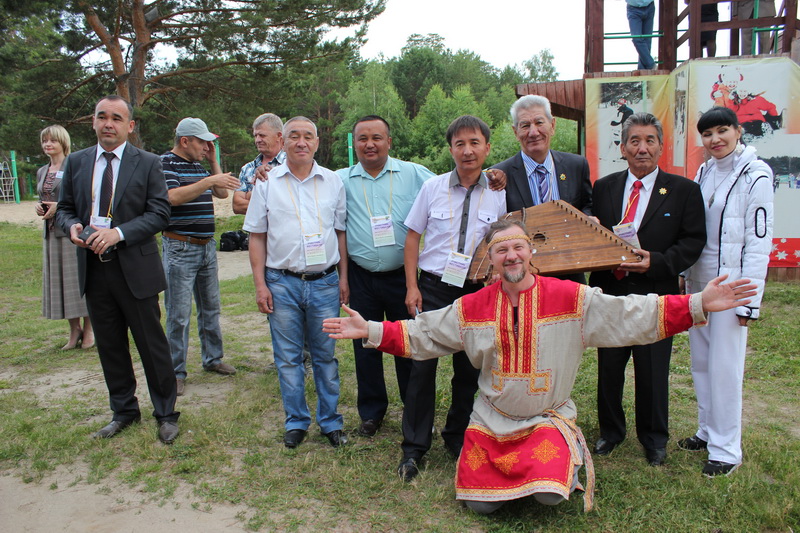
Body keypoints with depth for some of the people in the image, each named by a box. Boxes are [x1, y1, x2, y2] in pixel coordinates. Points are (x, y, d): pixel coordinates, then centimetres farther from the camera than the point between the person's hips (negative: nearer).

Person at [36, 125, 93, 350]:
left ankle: (89, 329, 9)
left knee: (79, 279, -2)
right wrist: (39, 207, 3)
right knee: (58, 281, 8)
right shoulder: (42, 172, 16)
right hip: (51, 232, 7)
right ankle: (74, 331, 18)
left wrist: (61, 206, -16)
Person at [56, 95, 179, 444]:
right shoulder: (76, 162, 10)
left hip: (135, 268, -4)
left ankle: (165, 415, 19)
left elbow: (160, 213, -8)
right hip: (93, 268, 4)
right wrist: (72, 226, -10)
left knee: (152, 346, 4)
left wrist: (119, 233, -21)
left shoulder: (147, 163, -2)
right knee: (109, 347, 14)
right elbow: (64, 208, 14)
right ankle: (124, 411, 31)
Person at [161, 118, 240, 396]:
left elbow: (222, 193, 16)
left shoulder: (199, 167, 14)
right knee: (179, 315, -2)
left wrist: (213, 161, 9)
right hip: (180, 249, -8)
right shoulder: (164, 163, -9)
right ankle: (176, 373, 8)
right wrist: (210, 181, -27)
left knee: (211, 307, 15)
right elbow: (173, 196, -24)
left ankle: (213, 358, 28)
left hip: (207, 246, 8)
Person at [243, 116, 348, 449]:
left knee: (325, 356, 10)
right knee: (288, 358, 8)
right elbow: (257, 237, 4)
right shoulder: (266, 183, 3)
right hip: (282, 283, 0)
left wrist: (343, 278, 5)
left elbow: (341, 232, 9)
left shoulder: (333, 182, 5)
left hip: (324, 282, 1)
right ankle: (296, 422, 24)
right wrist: (260, 284, -1)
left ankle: (330, 421, 23)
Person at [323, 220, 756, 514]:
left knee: (550, 495, -21)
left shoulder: (571, 298, -11)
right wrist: (369, 331, -8)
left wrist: (698, 305, -22)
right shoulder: (472, 308, -5)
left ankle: (570, 457, 14)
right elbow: (420, 334, 1)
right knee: (480, 505, -2)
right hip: (491, 420, 2)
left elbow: (634, 316, -13)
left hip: (547, 418, -2)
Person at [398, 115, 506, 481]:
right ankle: (414, 448, 15)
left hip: (476, 291, 1)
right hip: (433, 288, 0)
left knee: (468, 370, 12)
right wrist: (412, 286, -2)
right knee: (422, 366, 0)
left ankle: (457, 438, 32)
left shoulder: (499, 194, -1)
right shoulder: (433, 187, 0)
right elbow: (413, 237, 4)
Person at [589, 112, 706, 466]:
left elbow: (693, 241, -4)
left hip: (655, 293, -2)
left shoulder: (683, 190, 0)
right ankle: (610, 431, 33)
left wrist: (656, 262, -19)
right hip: (610, 292, 3)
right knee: (608, 368, 13)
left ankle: (654, 438, 30)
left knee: (653, 372, 8)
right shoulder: (604, 187, 8)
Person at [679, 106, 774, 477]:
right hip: (698, 282, 7)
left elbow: (759, 242, -13)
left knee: (724, 367, -1)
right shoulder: (704, 173, 9)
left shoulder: (755, 176, -10)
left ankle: (726, 449, 13)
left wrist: (749, 301, -15)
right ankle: (708, 432, 30)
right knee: (700, 363, 14)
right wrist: (686, 276, 10)